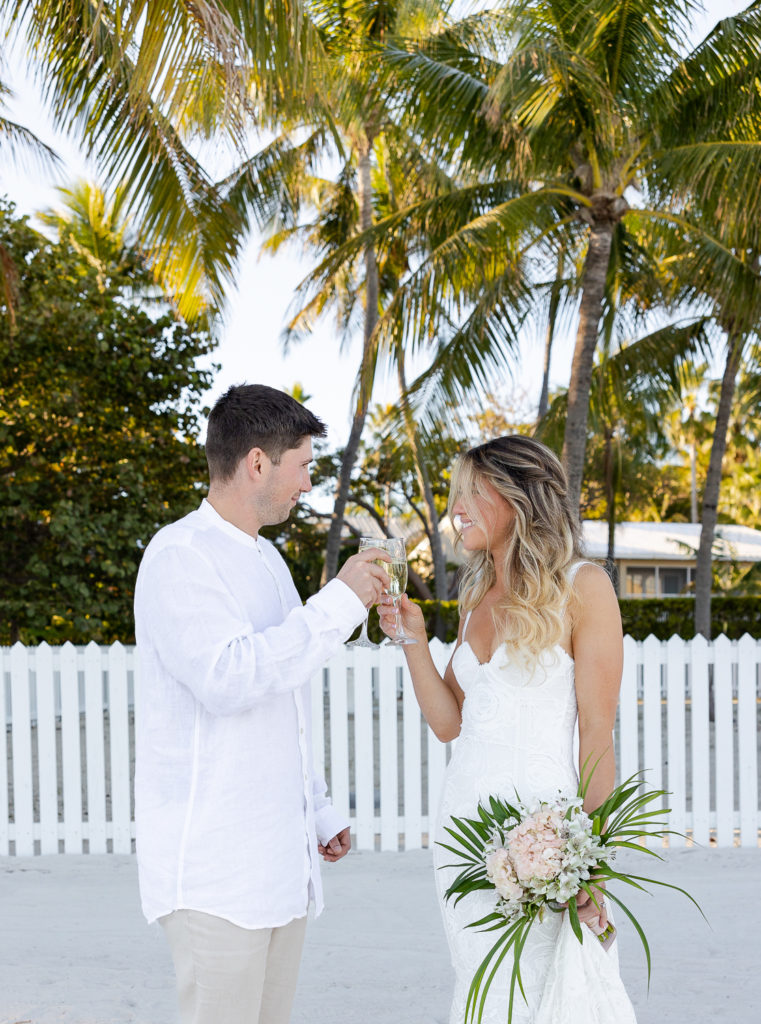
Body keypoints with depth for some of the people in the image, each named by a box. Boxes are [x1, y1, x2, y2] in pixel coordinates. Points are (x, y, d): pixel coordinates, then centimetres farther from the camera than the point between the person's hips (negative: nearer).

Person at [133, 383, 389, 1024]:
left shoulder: (266, 559, 17)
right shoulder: (180, 555, -11)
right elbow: (227, 680, -25)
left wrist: (318, 811, 22)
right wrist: (340, 602, -19)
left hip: (278, 854, 8)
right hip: (213, 866, -8)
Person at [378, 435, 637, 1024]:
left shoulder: (581, 587, -6)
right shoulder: (478, 595, 14)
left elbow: (598, 732, -9)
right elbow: (448, 722, 14)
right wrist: (413, 640, 2)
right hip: (464, 816, 7)